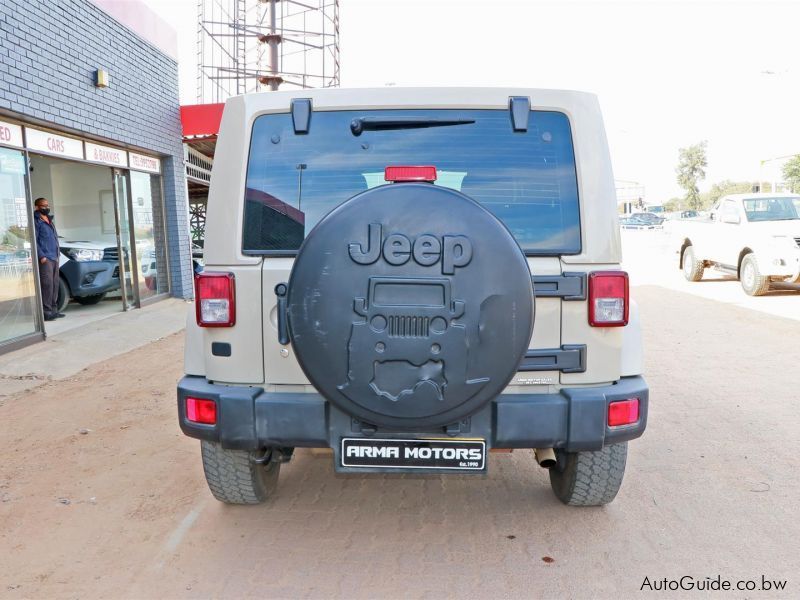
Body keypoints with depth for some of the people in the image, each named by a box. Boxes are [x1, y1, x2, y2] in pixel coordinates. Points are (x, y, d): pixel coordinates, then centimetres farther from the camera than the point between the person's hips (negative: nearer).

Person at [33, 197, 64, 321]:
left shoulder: (49, 220, 22)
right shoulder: (36, 221, -5)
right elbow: (34, 241, -12)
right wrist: (41, 256, -19)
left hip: (54, 258, 8)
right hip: (45, 259, -8)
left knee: (55, 285, 8)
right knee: (47, 285, -13)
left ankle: (53, 310, 14)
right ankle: (46, 312, -14)